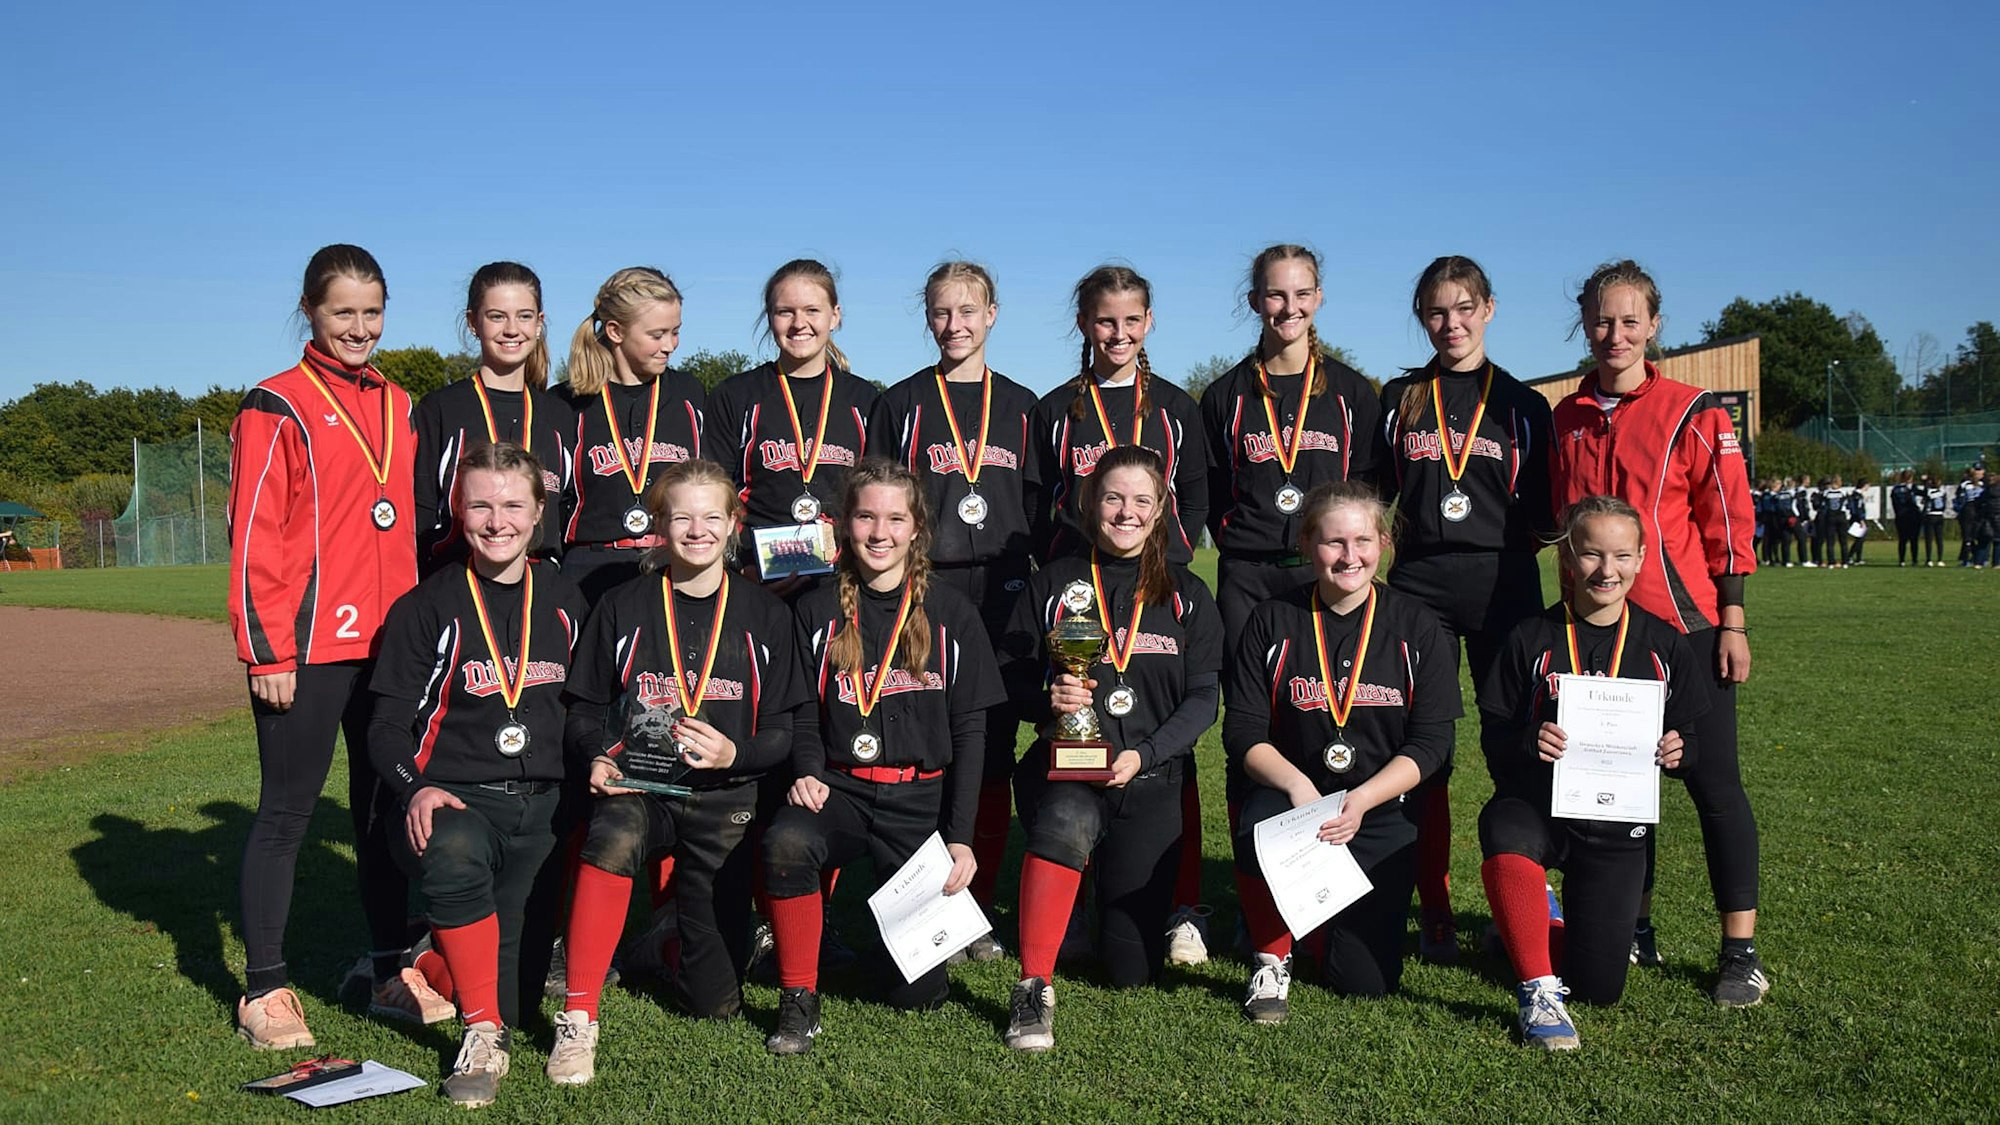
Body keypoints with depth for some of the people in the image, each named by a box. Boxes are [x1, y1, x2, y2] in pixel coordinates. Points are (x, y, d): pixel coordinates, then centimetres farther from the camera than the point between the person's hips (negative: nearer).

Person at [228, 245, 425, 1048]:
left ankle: (390, 973, 21)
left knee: (385, 806, 11)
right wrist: (267, 652, -13)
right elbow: (254, 535, -9)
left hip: (390, 645, 6)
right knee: (286, 813, 2)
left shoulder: (397, 407, 14)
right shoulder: (276, 408, -4)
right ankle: (265, 992, 12)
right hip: (308, 648, -6)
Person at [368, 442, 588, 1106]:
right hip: (455, 800, -4)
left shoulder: (563, 601, 13)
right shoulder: (427, 608, 2)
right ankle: (484, 1036, -23)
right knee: (453, 854, -38)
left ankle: (446, 957, 28)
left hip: (544, 803, 4)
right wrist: (415, 789, -19)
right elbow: (388, 724, 0)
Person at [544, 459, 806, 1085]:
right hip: (637, 788, -1)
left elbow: (783, 732, 2)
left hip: (723, 798, 1)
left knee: (717, 1003, 2)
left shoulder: (765, 615, 3)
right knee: (615, 837, -40)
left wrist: (733, 753, -18)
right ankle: (578, 1020, -28)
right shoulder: (623, 609, 3)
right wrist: (597, 757, -13)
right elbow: (585, 711, 8)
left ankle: (676, 939, 39)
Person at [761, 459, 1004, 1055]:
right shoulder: (818, 611, 6)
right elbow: (804, 714, 8)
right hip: (841, 789, 1)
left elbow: (970, 731, 3)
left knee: (918, 990, -7)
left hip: (922, 796, 0)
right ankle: (799, 1000, -15)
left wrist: (960, 836, -4)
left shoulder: (951, 614, 3)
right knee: (785, 842, -35)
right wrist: (808, 773, -14)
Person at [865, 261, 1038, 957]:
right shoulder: (901, 404, 8)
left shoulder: (1020, 407, 13)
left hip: (1000, 597, 2)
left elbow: (1039, 509, 15)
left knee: (992, 757, 2)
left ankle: (976, 910, 12)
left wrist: (1032, 585, 5)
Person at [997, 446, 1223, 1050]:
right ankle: (1034, 988, -30)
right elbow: (1011, 672, 6)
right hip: (1066, 770, -1)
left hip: (1151, 778, 2)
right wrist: (1047, 695, -17)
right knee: (1067, 819, -41)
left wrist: (1143, 755, -14)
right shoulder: (1055, 584, 7)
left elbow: (1203, 698, 1)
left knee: (1133, 967, 1)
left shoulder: (1187, 596, 9)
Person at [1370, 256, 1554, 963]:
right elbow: (1374, 493, 15)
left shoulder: (1521, 405, 9)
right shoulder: (1400, 399, 12)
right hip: (1418, 584, 1)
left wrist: (1516, 545, -5)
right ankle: (1434, 913, 7)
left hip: (1501, 584, -1)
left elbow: (1544, 510, 9)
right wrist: (1395, 537, 1)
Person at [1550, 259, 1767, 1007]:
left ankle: (1740, 951, 7)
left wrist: (1732, 621, -7)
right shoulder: (1565, 421, 7)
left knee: (1711, 779, -1)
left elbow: (1728, 519, -4)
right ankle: (1634, 930, 23)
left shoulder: (1692, 414, -4)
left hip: (1687, 623, -4)